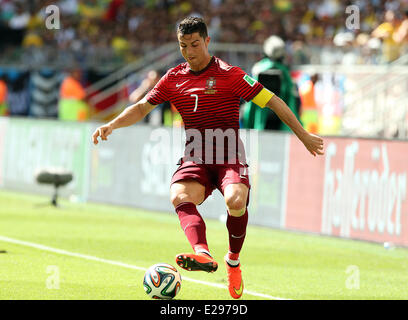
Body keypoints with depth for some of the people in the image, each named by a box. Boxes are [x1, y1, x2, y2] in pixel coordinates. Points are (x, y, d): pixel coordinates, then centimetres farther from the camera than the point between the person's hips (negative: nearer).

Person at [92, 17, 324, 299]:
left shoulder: (228, 74, -2)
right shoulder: (174, 78, 12)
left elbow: (272, 101, -1)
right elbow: (142, 108, 20)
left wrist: (303, 135, -2)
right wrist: (111, 125, 3)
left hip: (229, 156, -3)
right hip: (195, 157, 3)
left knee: (236, 201, -31)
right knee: (180, 197, -30)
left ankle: (233, 261, -5)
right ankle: (203, 254, -52)